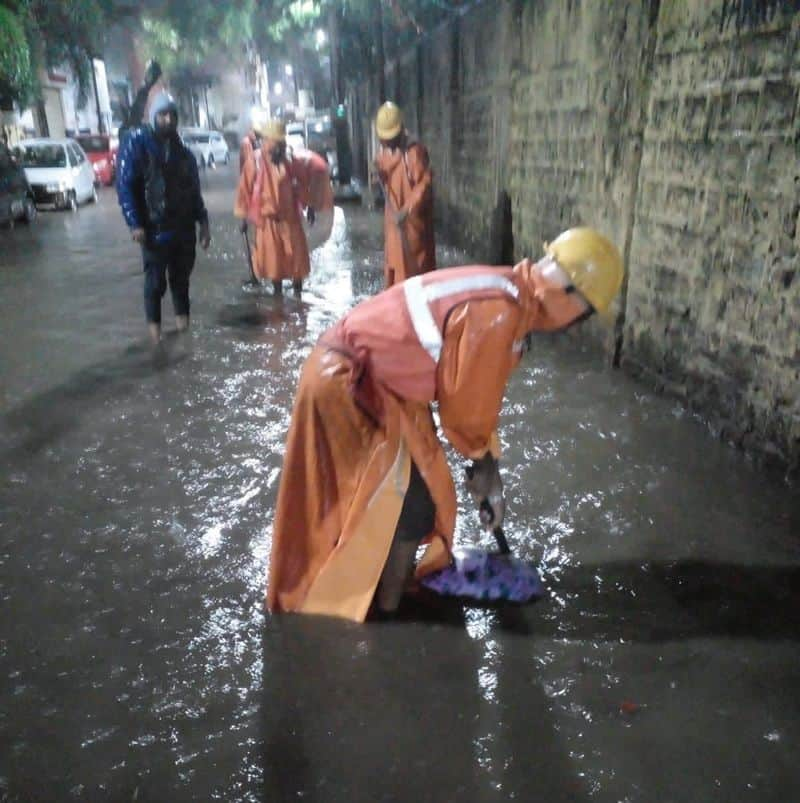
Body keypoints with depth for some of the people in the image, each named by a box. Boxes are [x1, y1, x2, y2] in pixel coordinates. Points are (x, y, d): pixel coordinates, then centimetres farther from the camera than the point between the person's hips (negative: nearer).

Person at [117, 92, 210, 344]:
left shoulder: (182, 150, 10)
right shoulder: (136, 142, -7)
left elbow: (194, 189, 15)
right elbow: (125, 185, -10)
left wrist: (203, 222, 9)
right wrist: (134, 223, -16)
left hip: (184, 227, 4)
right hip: (154, 228, -4)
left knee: (181, 276, 12)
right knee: (155, 281, 1)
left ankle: (182, 317, 27)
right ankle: (154, 323, 17)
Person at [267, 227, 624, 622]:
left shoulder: (504, 292, 9)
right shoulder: (499, 314, -24)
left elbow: (474, 392, 17)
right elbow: (466, 402, -14)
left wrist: (486, 462, 21)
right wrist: (483, 461, 6)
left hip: (346, 372, 10)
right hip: (349, 384, -10)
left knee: (392, 495, 23)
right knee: (413, 502, 2)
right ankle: (387, 612, 20)